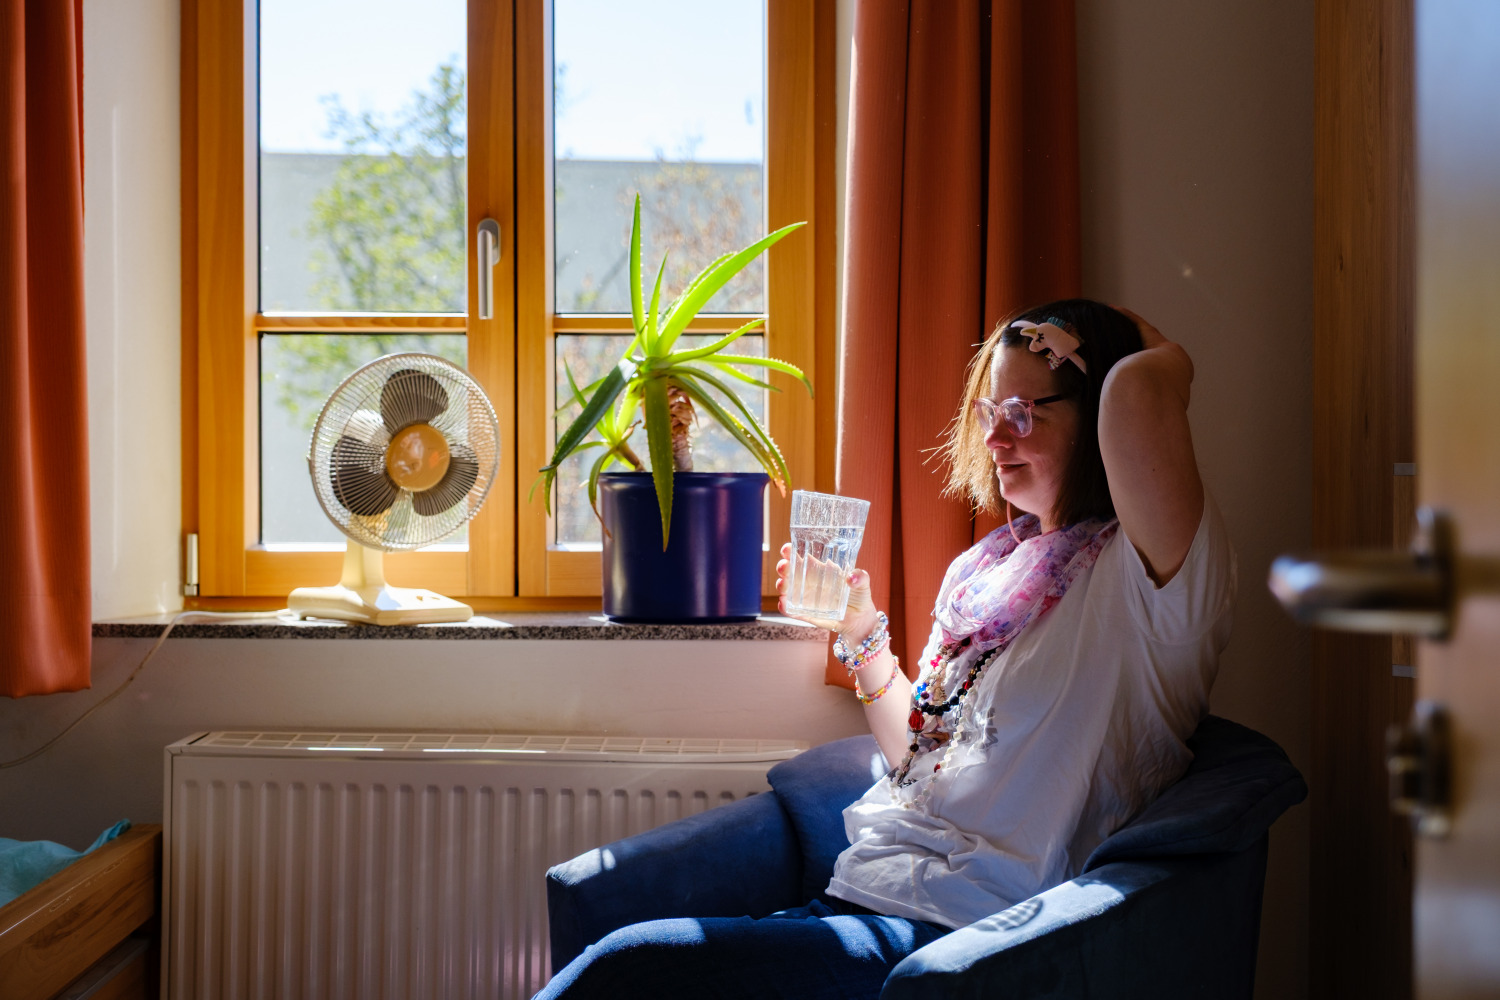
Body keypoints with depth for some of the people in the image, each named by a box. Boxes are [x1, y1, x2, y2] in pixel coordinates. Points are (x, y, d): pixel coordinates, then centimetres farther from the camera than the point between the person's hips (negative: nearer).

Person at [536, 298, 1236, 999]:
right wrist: (861, 635, 9)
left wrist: (1148, 350, -5)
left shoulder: (1141, 575, -9)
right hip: (853, 896, 7)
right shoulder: (986, 566, 17)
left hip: (955, 941, -7)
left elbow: (1142, 387, -29)